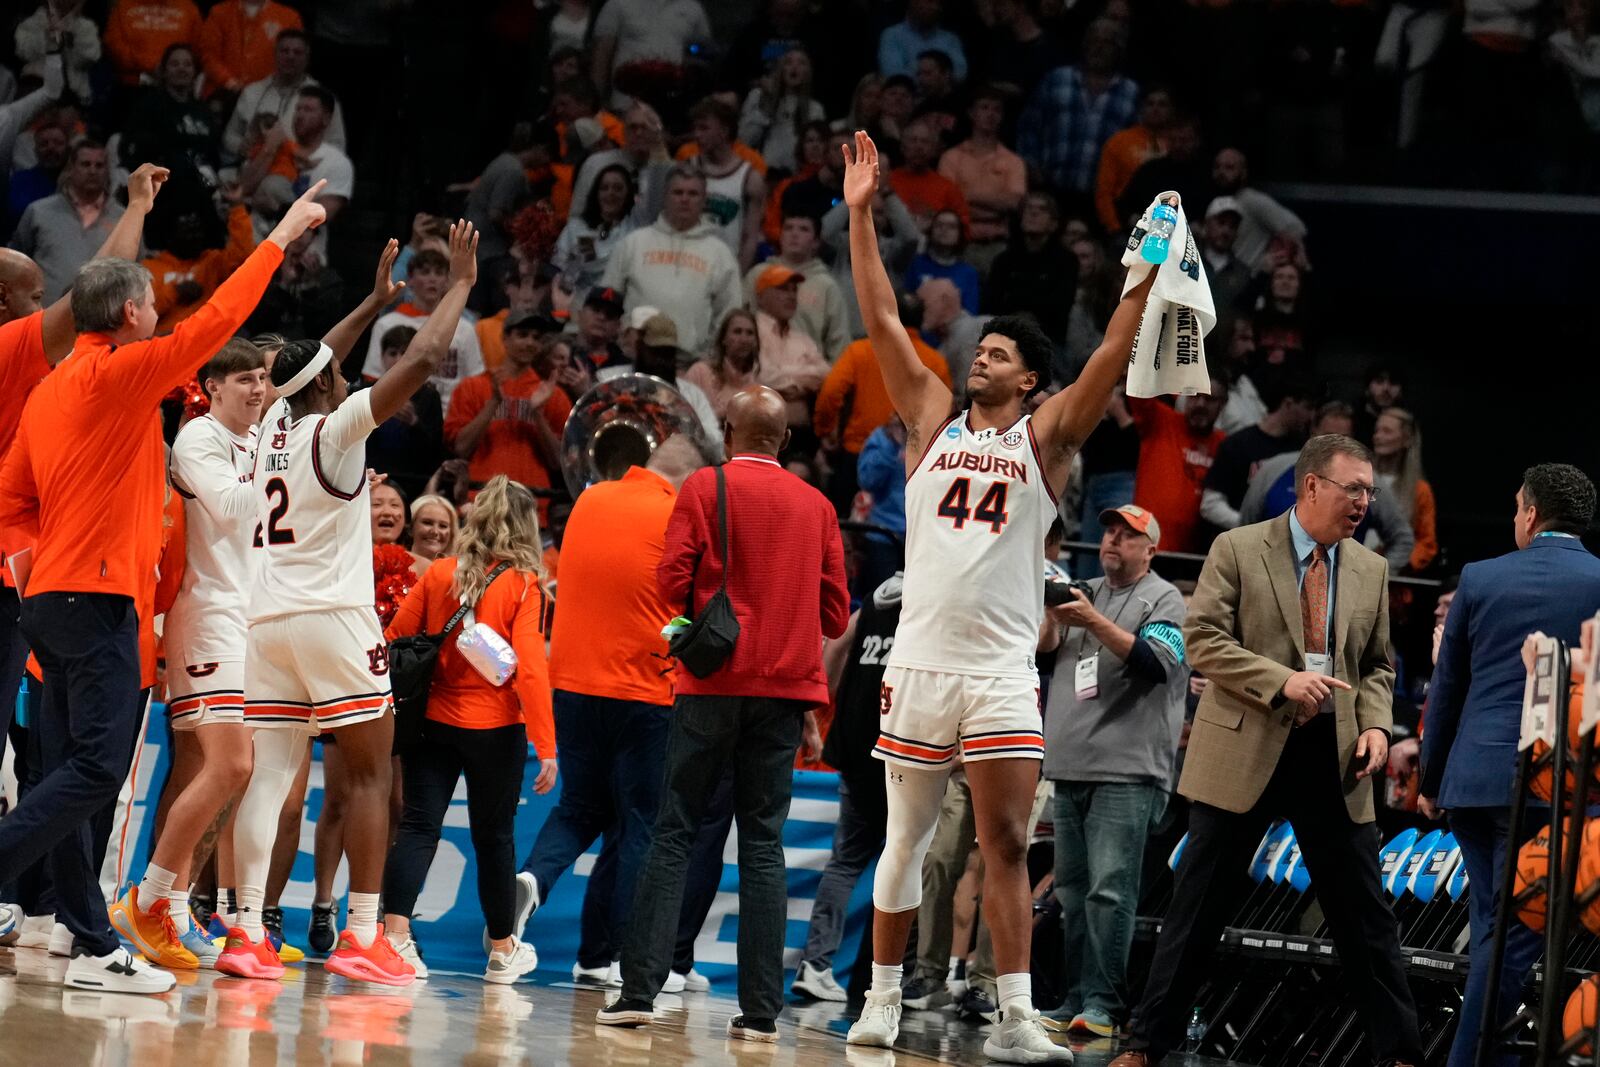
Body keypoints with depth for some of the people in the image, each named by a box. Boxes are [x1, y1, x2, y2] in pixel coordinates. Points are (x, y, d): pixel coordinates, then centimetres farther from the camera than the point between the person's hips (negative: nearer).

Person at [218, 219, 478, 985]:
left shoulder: (275, 425, 12)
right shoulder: (335, 428, -7)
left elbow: (307, 371, 34)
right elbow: (421, 361, -14)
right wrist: (460, 284, -3)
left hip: (270, 619, 6)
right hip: (334, 617, -6)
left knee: (268, 775, 2)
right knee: (370, 775, 1)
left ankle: (247, 931, -9)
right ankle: (361, 939, -4)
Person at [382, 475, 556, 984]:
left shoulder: (438, 575, 1)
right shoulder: (524, 586, -9)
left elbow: (394, 639, 2)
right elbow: (529, 666, -15)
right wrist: (545, 746, -14)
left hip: (432, 720, 2)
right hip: (495, 727, -2)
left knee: (419, 826, 1)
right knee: (493, 835, 11)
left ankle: (395, 933, -18)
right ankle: (503, 950, 24)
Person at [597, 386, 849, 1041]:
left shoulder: (704, 489, -2)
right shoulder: (817, 506, 8)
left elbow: (672, 584, -7)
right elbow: (835, 616, 8)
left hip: (713, 684, -2)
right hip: (786, 689, 2)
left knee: (675, 834, 2)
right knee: (763, 844, 4)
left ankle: (639, 991, -6)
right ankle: (761, 1009, -2)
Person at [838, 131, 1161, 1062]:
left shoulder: (1046, 436, 6)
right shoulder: (933, 418, 10)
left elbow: (1116, 354, -4)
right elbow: (883, 322, 6)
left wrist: (1153, 269, -14)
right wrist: (862, 215, 2)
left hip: (1003, 673, -2)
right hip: (920, 663, 2)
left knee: (1007, 845, -6)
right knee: (906, 840, 9)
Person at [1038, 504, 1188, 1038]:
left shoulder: (1164, 599, 1)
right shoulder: (1086, 593, 20)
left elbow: (1156, 662, -13)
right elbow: (1044, 648, 12)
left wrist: (1095, 623, -21)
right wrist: (1054, 616, -9)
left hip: (1127, 772, -7)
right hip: (1070, 765, 7)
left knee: (1110, 889, -13)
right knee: (1072, 888, 6)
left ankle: (1103, 1004, -15)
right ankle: (1075, 999, 9)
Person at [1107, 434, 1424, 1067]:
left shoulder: (1370, 570, 11)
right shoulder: (1238, 551, -2)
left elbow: (1377, 666, 17)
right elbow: (1203, 641, -8)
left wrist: (1376, 725, -3)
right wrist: (1282, 682, -20)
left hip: (1332, 756, 3)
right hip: (1244, 753, -3)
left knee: (1364, 914, 3)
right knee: (1199, 907, 1)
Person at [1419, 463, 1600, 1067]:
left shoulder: (1480, 579, 4)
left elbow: (1446, 688, 10)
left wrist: (1431, 780, 20)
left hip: (1474, 777, 3)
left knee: (1492, 924, 15)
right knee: (1514, 933, -2)